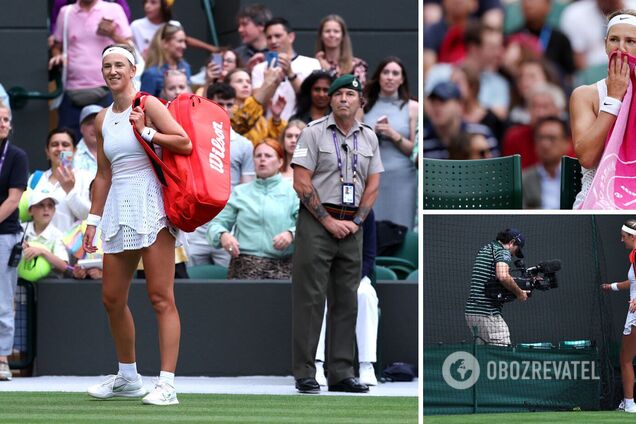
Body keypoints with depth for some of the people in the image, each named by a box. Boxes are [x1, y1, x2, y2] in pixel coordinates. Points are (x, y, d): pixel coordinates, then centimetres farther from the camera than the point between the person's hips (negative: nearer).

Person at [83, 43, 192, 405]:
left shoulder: (148, 105, -3)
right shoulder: (103, 119, 16)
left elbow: (185, 144, -11)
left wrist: (146, 132, -16)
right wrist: (94, 220, 17)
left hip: (150, 205, -7)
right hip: (118, 208, 7)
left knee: (161, 297, -9)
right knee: (112, 299, 10)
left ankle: (167, 385, -13)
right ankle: (128, 378, 25)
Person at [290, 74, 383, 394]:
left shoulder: (368, 137, 12)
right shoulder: (314, 133, -2)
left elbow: (373, 185, 12)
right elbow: (301, 183, -7)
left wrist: (356, 221, -2)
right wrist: (328, 221, -10)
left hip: (352, 226, 5)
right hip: (316, 222, -5)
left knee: (346, 301, 5)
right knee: (309, 299, -7)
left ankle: (341, 373, 9)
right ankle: (304, 374, -6)